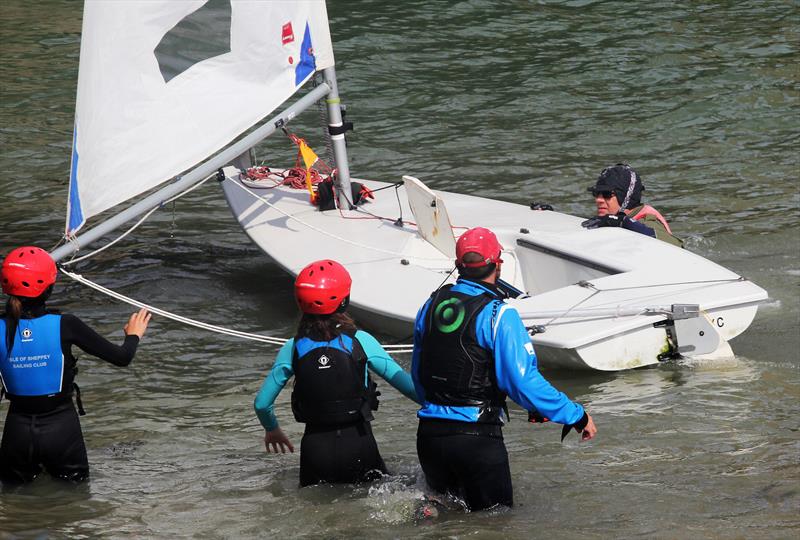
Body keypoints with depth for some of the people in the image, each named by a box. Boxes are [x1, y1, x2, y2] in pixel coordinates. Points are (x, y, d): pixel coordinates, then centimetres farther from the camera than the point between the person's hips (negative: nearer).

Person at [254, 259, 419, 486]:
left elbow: (262, 403, 5)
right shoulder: (360, 341, -7)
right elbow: (402, 380, -6)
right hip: (357, 442, -1)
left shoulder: (293, 348, -1)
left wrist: (272, 430, 25)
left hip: (315, 445, 2)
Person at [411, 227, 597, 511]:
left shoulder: (431, 305, 7)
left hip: (429, 432, 6)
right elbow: (523, 382, -17)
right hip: (476, 438, -6)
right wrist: (577, 417, -8)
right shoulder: (499, 315, -12)